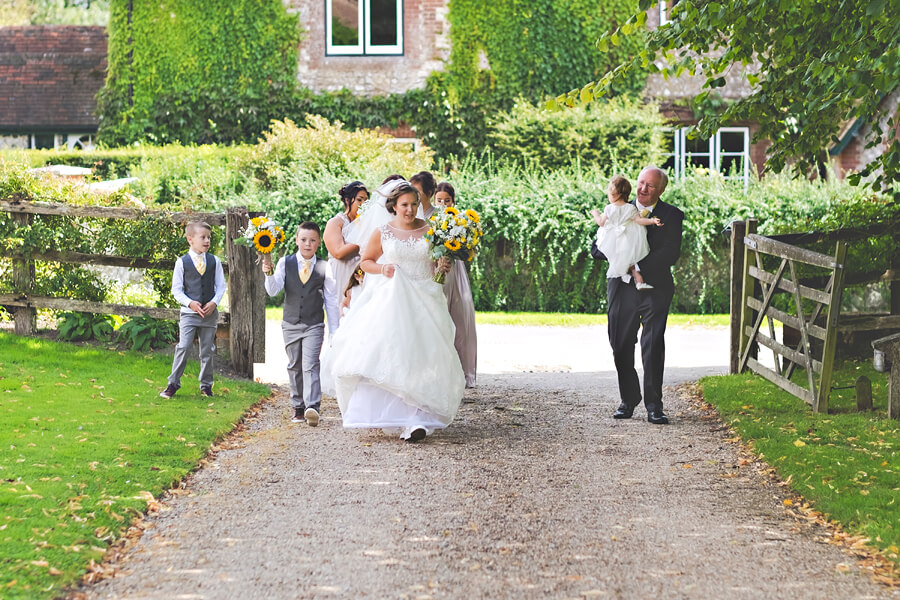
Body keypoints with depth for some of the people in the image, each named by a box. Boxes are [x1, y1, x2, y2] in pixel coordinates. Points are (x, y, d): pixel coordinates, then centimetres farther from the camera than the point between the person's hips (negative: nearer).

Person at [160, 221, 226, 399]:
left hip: (210, 311, 2)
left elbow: (221, 286, 8)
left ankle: (206, 385, 18)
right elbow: (176, 289, -1)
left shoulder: (214, 262, 4)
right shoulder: (182, 262, -2)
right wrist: (190, 303, -14)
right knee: (183, 347, -7)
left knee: (208, 350, 7)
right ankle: (173, 383, 2)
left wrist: (214, 302, -8)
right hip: (189, 311, -2)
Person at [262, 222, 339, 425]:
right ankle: (298, 408, 19)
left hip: (314, 325, -2)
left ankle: (312, 407, -24)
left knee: (310, 366, -15)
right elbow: (272, 290, -6)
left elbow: (331, 301, 4)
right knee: (294, 367, 10)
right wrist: (269, 273, -27)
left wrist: (335, 331, 5)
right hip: (290, 324, 2)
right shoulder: (285, 263, 1)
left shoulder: (323, 268, 0)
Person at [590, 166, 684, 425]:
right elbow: (596, 248, 7)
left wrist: (638, 266, -20)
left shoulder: (672, 215, 1)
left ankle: (654, 405, 1)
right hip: (622, 289, 3)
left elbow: (671, 253, -11)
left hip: (655, 290, -3)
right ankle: (628, 399, 20)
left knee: (653, 347, -7)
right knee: (621, 347, 4)